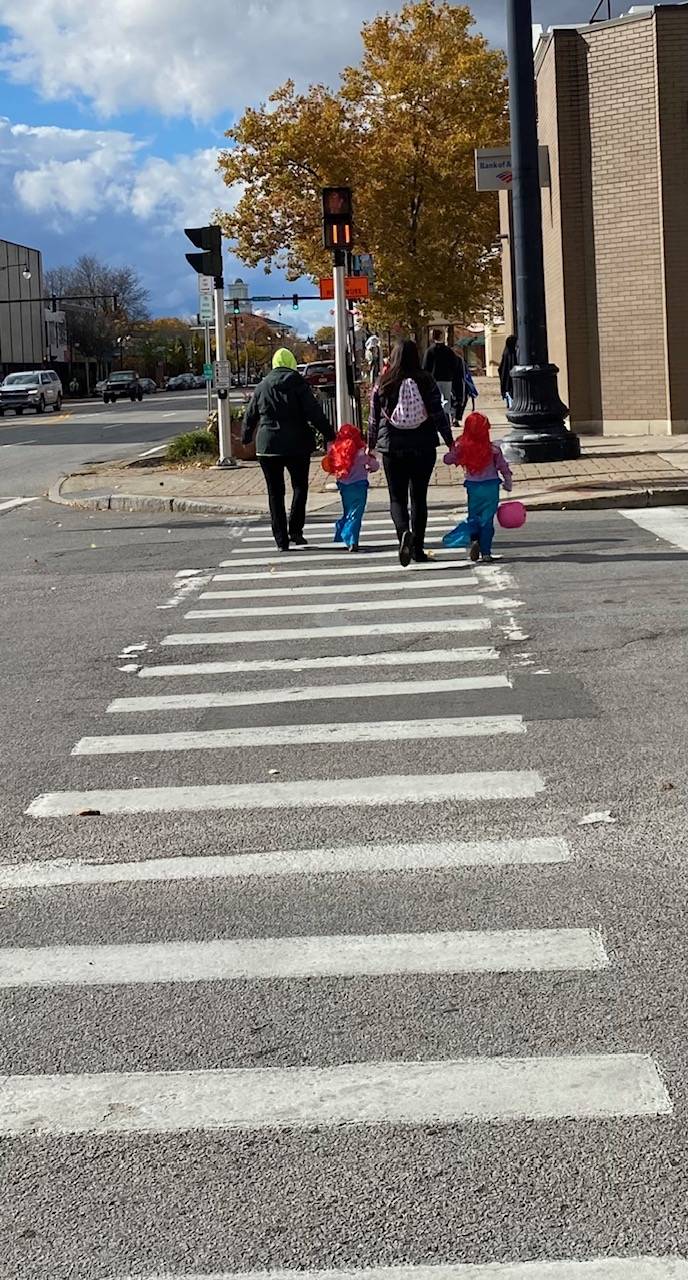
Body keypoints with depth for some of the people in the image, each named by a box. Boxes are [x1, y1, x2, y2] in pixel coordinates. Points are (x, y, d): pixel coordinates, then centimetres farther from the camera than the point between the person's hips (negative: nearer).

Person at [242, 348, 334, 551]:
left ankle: (281, 540, 5)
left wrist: (246, 438, 32)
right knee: (300, 486, 13)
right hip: (296, 445, -2)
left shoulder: (262, 386, 7)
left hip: (268, 446, 2)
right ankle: (295, 530, -1)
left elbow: (250, 416, 16)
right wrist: (330, 435, -3)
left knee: (275, 492, 7)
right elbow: (314, 413, -10)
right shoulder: (298, 383, -4)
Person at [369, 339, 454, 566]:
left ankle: (404, 532, -23)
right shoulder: (426, 381, -3)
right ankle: (417, 547, 13)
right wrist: (450, 442, 4)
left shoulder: (384, 384, -1)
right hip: (423, 447, 1)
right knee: (419, 497, 12)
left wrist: (370, 445, 15)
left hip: (393, 447, 0)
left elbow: (374, 418, 4)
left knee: (397, 497, 6)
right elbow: (439, 415, -4)